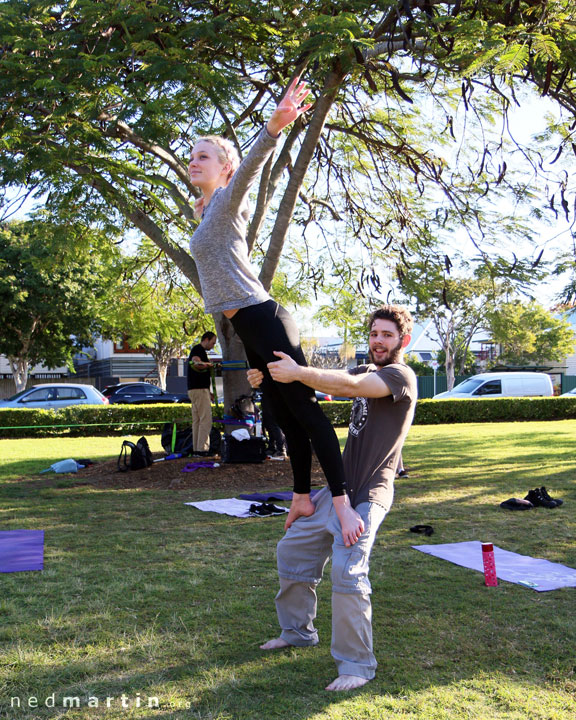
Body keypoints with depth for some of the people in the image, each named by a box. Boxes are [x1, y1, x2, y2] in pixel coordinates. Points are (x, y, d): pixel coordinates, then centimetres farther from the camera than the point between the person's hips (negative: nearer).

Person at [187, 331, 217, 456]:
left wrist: (208, 392, 26)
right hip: (199, 390, -10)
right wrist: (210, 364, -27)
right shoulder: (198, 349, -8)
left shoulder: (199, 350, 23)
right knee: (206, 420, -10)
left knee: (197, 420, 10)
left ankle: (197, 448, 12)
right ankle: (202, 448, -12)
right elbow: (196, 363, -32)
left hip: (196, 390, 10)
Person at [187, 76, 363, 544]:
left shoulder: (228, 198, -6)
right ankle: (303, 499, 19)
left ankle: (343, 504, -15)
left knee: (304, 409, -13)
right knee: (286, 418, 12)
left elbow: (250, 164, -27)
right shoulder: (210, 212, 22)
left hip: (262, 320, -9)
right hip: (249, 329, 9)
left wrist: (275, 126, -42)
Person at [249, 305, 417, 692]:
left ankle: (357, 664, -6)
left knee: (347, 571, -21)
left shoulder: (401, 376, -11)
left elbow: (348, 386, -28)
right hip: (338, 488, 9)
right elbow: (325, 379, 6)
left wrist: (298, 372, -29)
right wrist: (270, 376, -9)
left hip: (367, 496, -9)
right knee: (292, 550, 16)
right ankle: (298, 631, 34)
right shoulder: (367, 371, 17)